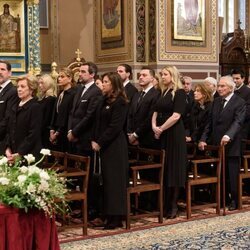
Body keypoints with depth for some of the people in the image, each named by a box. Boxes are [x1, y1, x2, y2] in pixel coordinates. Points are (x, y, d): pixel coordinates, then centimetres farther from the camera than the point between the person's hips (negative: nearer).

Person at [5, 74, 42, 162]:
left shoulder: (35, 107, -7)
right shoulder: (14, 107, 16)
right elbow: (9, 131, 16)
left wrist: (19, 153, -16)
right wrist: (8, 148, 0)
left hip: (29, 155, -6)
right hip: (13, 155, 6)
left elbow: (33, 134, -13)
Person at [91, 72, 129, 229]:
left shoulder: (120, 102, -11)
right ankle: (110, 215, 15)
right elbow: (99, 123, 17)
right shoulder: (105, 101, 15)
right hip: (105, 145, 8)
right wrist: (95, 140, 4)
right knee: (107, 179, 9)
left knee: (114, 179, -5)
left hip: (115, 146, -8)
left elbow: (115, 127, -17)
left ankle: (116, 218, 1)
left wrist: (100, 143, -15)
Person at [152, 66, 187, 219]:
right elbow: (156, 112, 13)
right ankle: (164, 204, 17)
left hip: (174, 134, -7)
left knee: (173, 168, -1)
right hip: (161, 135, 7)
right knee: (163, 168, 9)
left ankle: (173, 206, 8)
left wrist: (161, 129, -14)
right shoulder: (164, 93, 15)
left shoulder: (180, 92, -8)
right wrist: (154, 127, -5)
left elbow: (176, 115, -18)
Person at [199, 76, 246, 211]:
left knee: (232, 175, 2)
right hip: (217, 144, 6)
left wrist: (228, 135, -37)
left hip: (231, 145, -5)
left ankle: (234, 200, 16)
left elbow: (238, 122, -21)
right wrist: (203, 139, 2)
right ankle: (223, 198, 22)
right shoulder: (216, 101, 13)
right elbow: (210, 122, 13)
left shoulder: (239, 102, -8)